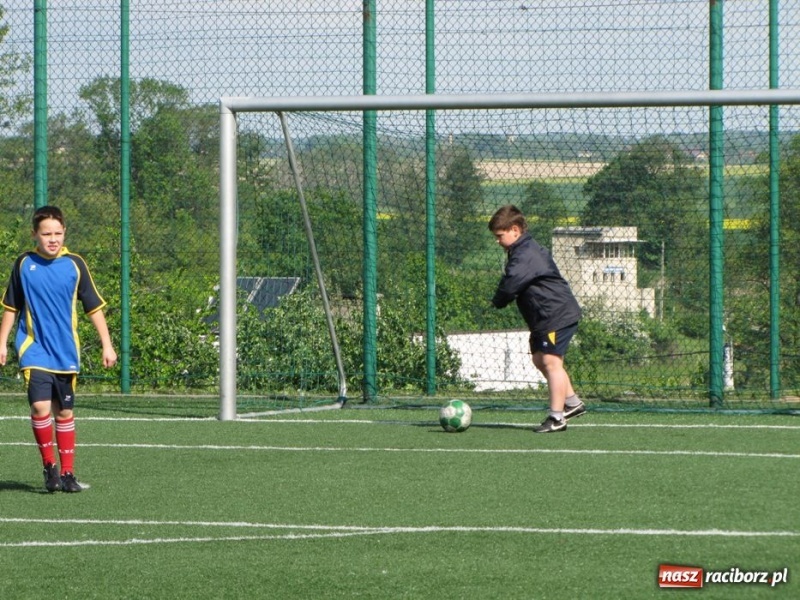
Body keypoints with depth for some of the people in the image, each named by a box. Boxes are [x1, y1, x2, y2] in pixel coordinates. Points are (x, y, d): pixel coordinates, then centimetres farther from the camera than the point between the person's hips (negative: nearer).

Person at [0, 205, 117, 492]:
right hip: (34, 350, -1)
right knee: (40, 406, -17)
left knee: (64, 412, 8)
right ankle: (49, 465, -1)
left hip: (66, 353, 1)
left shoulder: (74, 264, -2)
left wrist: (107, 345, 1)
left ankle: (67, 472, 19)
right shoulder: (24, 264, -1)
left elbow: (94, 307, 4)